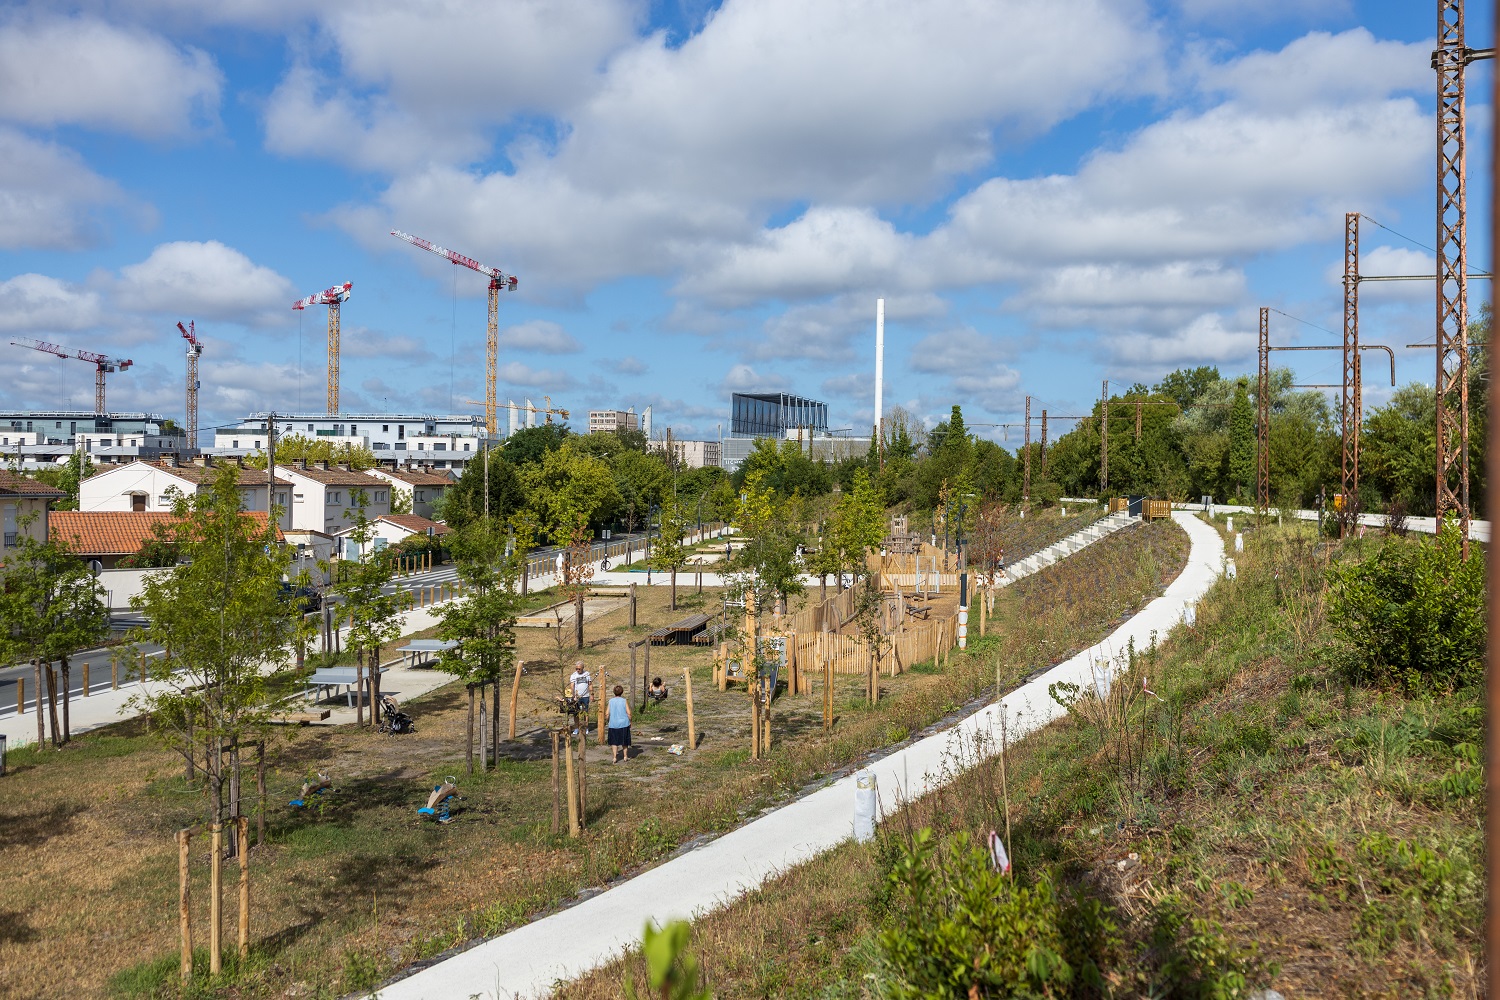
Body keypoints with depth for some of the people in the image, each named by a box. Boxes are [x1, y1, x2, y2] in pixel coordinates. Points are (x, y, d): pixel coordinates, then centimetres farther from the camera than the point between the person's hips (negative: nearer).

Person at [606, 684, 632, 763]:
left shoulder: (611, 701, -1)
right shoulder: (624, 701, -6)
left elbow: (607, 714, 0)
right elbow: (629, 713, -7)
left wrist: (608, 721, 17)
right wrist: (630, 722, 7)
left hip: (613, 724, 1)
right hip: (624, 724, -1)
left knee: (614, 742, 9)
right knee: (624, 741, 14)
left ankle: (615, 758, 4)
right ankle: (625, 756, 22)